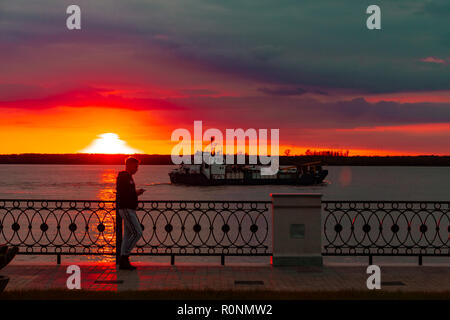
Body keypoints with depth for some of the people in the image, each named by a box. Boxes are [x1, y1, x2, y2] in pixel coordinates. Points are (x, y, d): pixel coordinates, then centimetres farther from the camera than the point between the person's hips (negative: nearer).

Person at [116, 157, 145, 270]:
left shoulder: (128, 177, 20)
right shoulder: (123, 176, -11)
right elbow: (121, 193, -21)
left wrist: (136, 192, 8)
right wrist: (136, 193, -14)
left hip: (129, 209, 10)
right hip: (126, 209, -10)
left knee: (128, 234, 8)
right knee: (137, 232, -13)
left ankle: (123, 262, 10)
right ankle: (124, 256, -8)